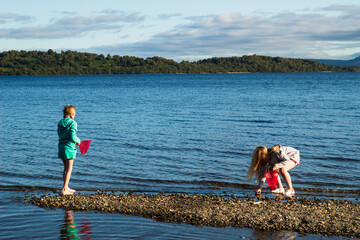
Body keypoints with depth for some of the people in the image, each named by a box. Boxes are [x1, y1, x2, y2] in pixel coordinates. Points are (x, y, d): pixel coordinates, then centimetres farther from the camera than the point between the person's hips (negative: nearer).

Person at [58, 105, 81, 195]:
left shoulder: (60, 123, 7)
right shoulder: (72, 123, -13)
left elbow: (60, 134, 13)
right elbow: (73, 136, -20)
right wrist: (78, 141, 1)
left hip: (61, 146, 7)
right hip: (69, 147, -7)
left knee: (65, 168, 18)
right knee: (69, 169, 1)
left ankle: (66, 188, 25)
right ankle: (64, 190, -2)